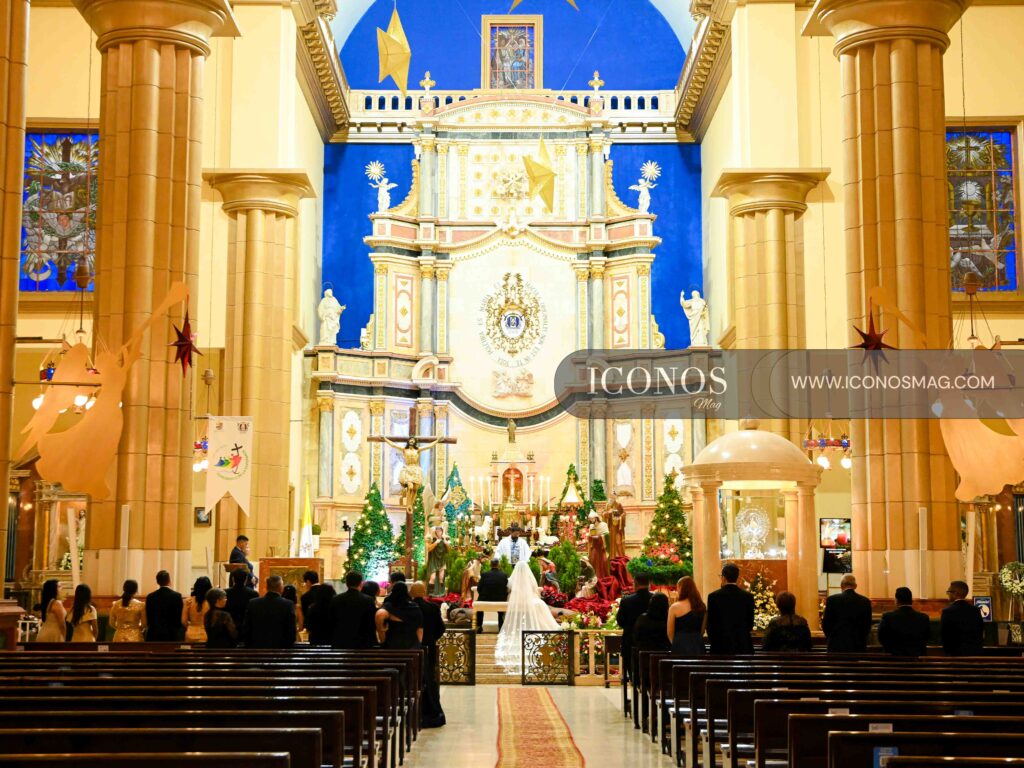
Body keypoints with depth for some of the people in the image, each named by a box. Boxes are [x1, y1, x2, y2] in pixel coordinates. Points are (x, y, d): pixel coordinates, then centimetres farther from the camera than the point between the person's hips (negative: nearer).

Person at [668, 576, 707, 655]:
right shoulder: (702, 607, 5)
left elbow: (670, 632, 1)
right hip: (698, 645, 4)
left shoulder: (675, 607, -7)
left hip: (680, 647, -4)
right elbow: (702, 630, 12)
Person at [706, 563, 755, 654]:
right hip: (743, 646, 1)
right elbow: (750, 623, 4)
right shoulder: (748, 596, -1)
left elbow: (710, 624, -1)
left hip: (720, 647, -1)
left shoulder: (713, 596, -6)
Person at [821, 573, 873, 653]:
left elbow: (825, 625, -1)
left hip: (837, 647, -2)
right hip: (858, 647, 2)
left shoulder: (832, 600, -5)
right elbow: (867, 626, 6)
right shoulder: (865, 602, 2)